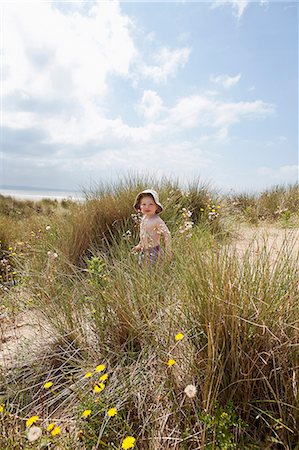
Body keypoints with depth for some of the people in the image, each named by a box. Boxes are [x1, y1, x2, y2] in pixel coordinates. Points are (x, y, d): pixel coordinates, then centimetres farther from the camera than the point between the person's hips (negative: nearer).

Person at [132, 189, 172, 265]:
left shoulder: (157, 221, -21)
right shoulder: (144, 218, 3)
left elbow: (166, 235, -19)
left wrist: (168, 251, -16)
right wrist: (139, 245, 22)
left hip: (154, 252, -7)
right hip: (144, 251, 7)